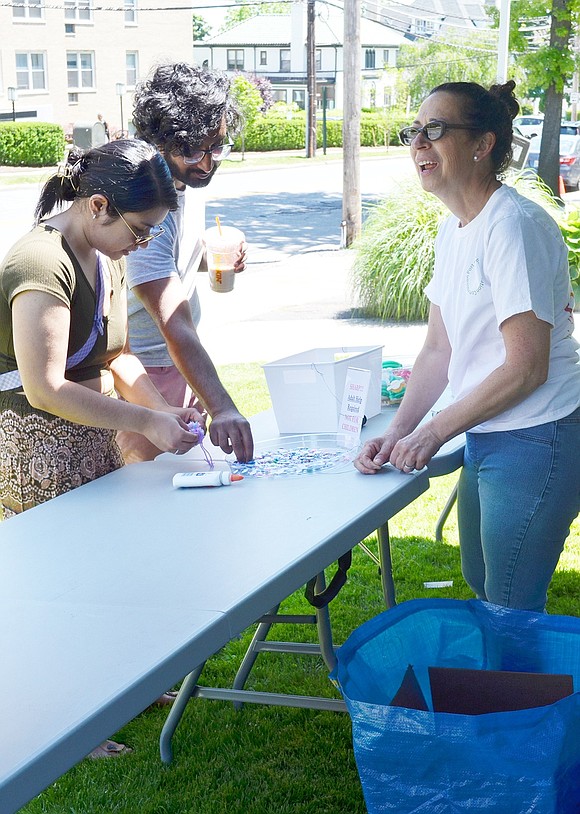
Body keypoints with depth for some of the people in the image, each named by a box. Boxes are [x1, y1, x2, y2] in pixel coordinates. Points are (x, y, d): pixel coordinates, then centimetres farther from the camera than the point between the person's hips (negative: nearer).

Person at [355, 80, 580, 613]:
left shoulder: (514, 226, -20)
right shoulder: (454, 230, 8)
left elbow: (526, 367, -22)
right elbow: (438, 350, 11)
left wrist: (434, 432, -14)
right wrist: (397, 433, -1)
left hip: (534, 446, -9)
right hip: (486, 439, 10)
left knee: (512, 612, 2)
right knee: (480, 588, 23)